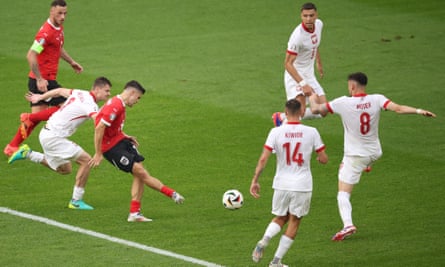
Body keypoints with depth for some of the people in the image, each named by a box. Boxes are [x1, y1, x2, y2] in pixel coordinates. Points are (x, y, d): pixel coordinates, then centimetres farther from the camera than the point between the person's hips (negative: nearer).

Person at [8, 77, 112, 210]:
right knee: (86, 160, -12)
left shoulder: (80, 94, 6)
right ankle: (76, 201, -4)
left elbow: (60, 91, 22)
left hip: (48, 133, 10)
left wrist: (41, 97, 38)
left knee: (65, 169, 22)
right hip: (53, 137, -10)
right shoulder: (90, 105, -20)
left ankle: (27, 154, 24)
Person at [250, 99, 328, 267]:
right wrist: (318, 158, 22)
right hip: (303, 185, -1)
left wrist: (255, 181, -4)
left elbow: (263, 159, -10)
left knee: (280, 218, 22)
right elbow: (324, 159, -1)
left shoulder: (276, 132, -6)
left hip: (282, 184, 1)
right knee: (294, 222, 12)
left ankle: (264, 241, -5)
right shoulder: (311, 132, -7)